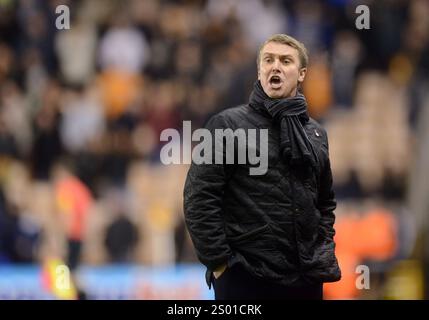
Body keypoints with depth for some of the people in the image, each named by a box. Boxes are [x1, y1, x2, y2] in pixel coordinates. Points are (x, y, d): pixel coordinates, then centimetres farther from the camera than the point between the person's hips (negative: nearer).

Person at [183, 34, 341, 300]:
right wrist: (219, 262, -11)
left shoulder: (316, 133, 15)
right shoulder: (228, 124, -2)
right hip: (245, 278, -5)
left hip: (306, 279, 5)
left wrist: (325, 252, 11)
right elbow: (199, 199, -7)